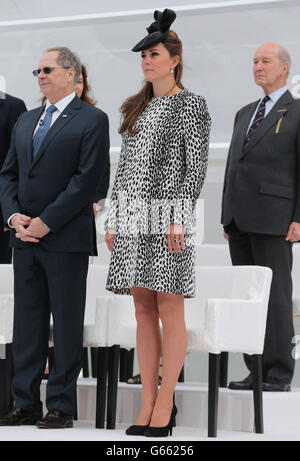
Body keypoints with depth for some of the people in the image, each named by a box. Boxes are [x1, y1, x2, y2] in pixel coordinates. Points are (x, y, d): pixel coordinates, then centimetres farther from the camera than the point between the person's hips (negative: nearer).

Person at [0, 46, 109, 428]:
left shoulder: (92, 120, -3)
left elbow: (87, 179, -12)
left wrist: (46, 222, -15)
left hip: (66, 238, -6)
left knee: (66, 322, 0)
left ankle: (61, 406, 6)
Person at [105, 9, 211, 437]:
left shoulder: (191, 105, -2)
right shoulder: (137, 107, 17)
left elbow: (196, 166, -8)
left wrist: (179, 218, -17)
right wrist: (113, 218, 12)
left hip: (167, 214, -6)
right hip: (133, 217, 6)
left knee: (169, 309, -3)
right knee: (143, 310, 6)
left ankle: (165, 404, 3)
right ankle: (147, 406, 10)